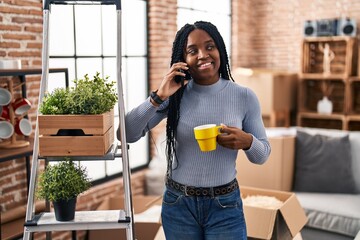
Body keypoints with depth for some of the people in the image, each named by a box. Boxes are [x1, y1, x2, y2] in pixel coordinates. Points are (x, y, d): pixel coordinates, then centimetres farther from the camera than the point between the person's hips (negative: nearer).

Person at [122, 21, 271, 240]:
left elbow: (262, 155, 1)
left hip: (225, 205, -1)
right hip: (178, 204, 1)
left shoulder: (245, 97, -7)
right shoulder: (175, 95, -6)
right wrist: (158, 97, -20)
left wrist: (247, 141, -20)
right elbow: (128, 134, -10)